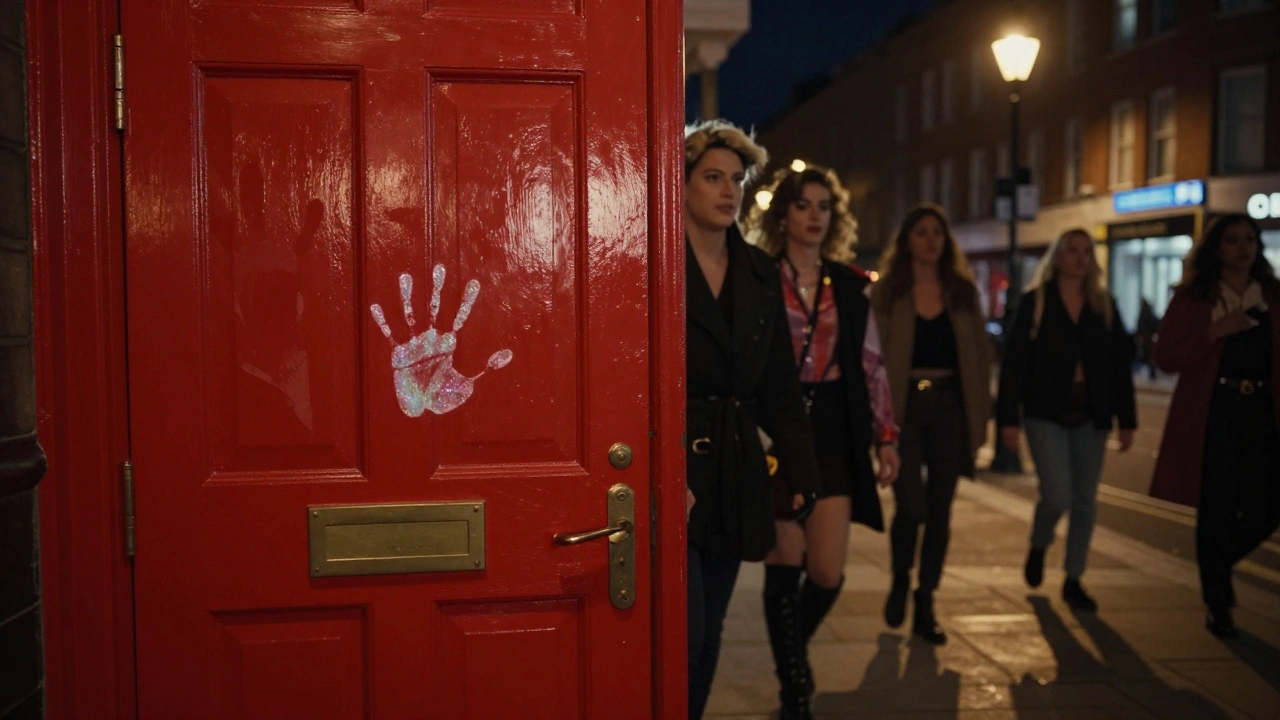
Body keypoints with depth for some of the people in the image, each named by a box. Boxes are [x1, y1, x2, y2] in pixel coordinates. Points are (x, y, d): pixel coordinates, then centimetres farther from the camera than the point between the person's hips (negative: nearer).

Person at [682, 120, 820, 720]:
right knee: (684, 633, -8)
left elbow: (780, 383, 13)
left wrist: (800, 469, 7)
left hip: (736, 472, 6)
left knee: (708, 634, 13)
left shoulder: (760, 272, 11)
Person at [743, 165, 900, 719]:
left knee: (828, 573, 0)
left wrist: (885, 437, 7)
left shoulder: (849, 284, 10)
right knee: (785, 567, 0)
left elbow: (870, 364, 11)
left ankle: (790, 651, 31)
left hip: (833, 431, 3)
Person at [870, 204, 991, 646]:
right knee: (911, 506, -10)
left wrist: (980, 416, 3)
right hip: (905, 406, -3)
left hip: (950, 406, 3)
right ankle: (900, 581, 20)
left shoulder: (962, 291, 9)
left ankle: (925, 604, 18)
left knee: (940, 509, 5)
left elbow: (980, 355, 9)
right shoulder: (887, 291, 1)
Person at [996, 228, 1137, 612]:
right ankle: (1038, 548, 20)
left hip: (1091, 417, 4)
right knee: (1057, 496, -12)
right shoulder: (1034, 302, -1)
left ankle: (1073, 580, 18)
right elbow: (1014, 363, -5)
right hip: (1046, 414, -3)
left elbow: (1120, 364, 9)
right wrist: (1008, 418, -10)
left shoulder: (1105, 306, 8)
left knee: (1085, 499, 5)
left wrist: (1126, 419, 5)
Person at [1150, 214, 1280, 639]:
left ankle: (1216, 568, 31)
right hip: (1211, 416, -3)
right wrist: (1214, 332, -15)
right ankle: (1219, 609, 15)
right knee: (1217, 513, -1)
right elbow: (1166, 357, -4)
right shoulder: (1193, 298, 3)